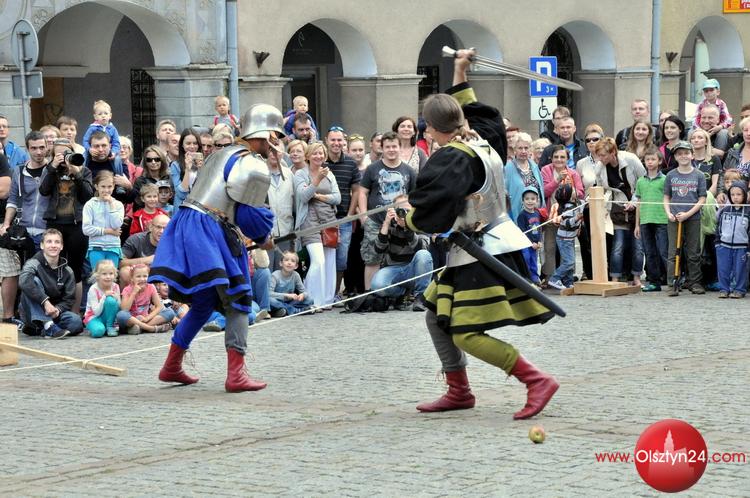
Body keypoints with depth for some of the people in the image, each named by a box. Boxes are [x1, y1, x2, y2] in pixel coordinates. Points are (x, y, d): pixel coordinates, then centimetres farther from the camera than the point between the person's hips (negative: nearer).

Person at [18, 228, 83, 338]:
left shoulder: (67, 271, 3)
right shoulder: (34, 263, -12)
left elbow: (69, 299, 2)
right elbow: (23, 282, -34)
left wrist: (57, 309, -21)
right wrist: (45, 301, -40)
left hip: (55, 313, 4)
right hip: (33, 315, -4)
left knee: (76, 322, -26)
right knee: (35, 281, -29)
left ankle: (38, 330, -7)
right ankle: (49, 326, -35)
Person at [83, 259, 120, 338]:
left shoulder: (115, 287, -7)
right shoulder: (93, 289, -18)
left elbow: (119, 308, -3)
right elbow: (97, 312, -22)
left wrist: (116, 298, -23)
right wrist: (104, 296, -29)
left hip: (108, 316, 4)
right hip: (94, 317, -4)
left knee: (110, 300, -28)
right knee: (98, 331, -38)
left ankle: (110, 327, -11)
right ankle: (95, 327, -1)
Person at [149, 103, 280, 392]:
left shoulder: (223, 154, 21)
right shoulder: (256, 168, -7)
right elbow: (250, 216, -9)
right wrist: (264, 240, 11)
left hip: (186, 222, 9)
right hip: (211, 232, -9)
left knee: (203, 303, 20)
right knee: (238, 301, -2)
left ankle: (171, 367, 26)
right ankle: (236, 374, -10)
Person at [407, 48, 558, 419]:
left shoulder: (449, 159, -18)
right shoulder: (482, 143, 8)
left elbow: (429, 207, -27)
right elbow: (478, 114, 31)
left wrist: (411, 219, -6)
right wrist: (460, 77, 32)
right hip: (497, 244, 10)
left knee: (467, 334, -14)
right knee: (437, 318, 18)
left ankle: (536, 381, -16)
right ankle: (459, 392, 23)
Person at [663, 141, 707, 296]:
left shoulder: (698, 175, 1)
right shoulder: (671, 175, 5)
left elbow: (702, 199, -2)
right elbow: (666, 197, 9)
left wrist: (688, 214, -12)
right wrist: (668, 213, -8)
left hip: (693, 219, -1)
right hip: (674, 219, 1)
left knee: (693, 253, 5)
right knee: (673, 252, -1)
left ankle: (694, 282, 14)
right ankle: (673, 284, 0)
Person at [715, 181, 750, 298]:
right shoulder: (724, 210, 3)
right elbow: (718, 227, 12)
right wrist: (717, 242, 10)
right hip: (724, 246, 2)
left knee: (740, 270, 3)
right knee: (723, 270, 6)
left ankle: (739, 290, 14)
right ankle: (724, 289, 17)